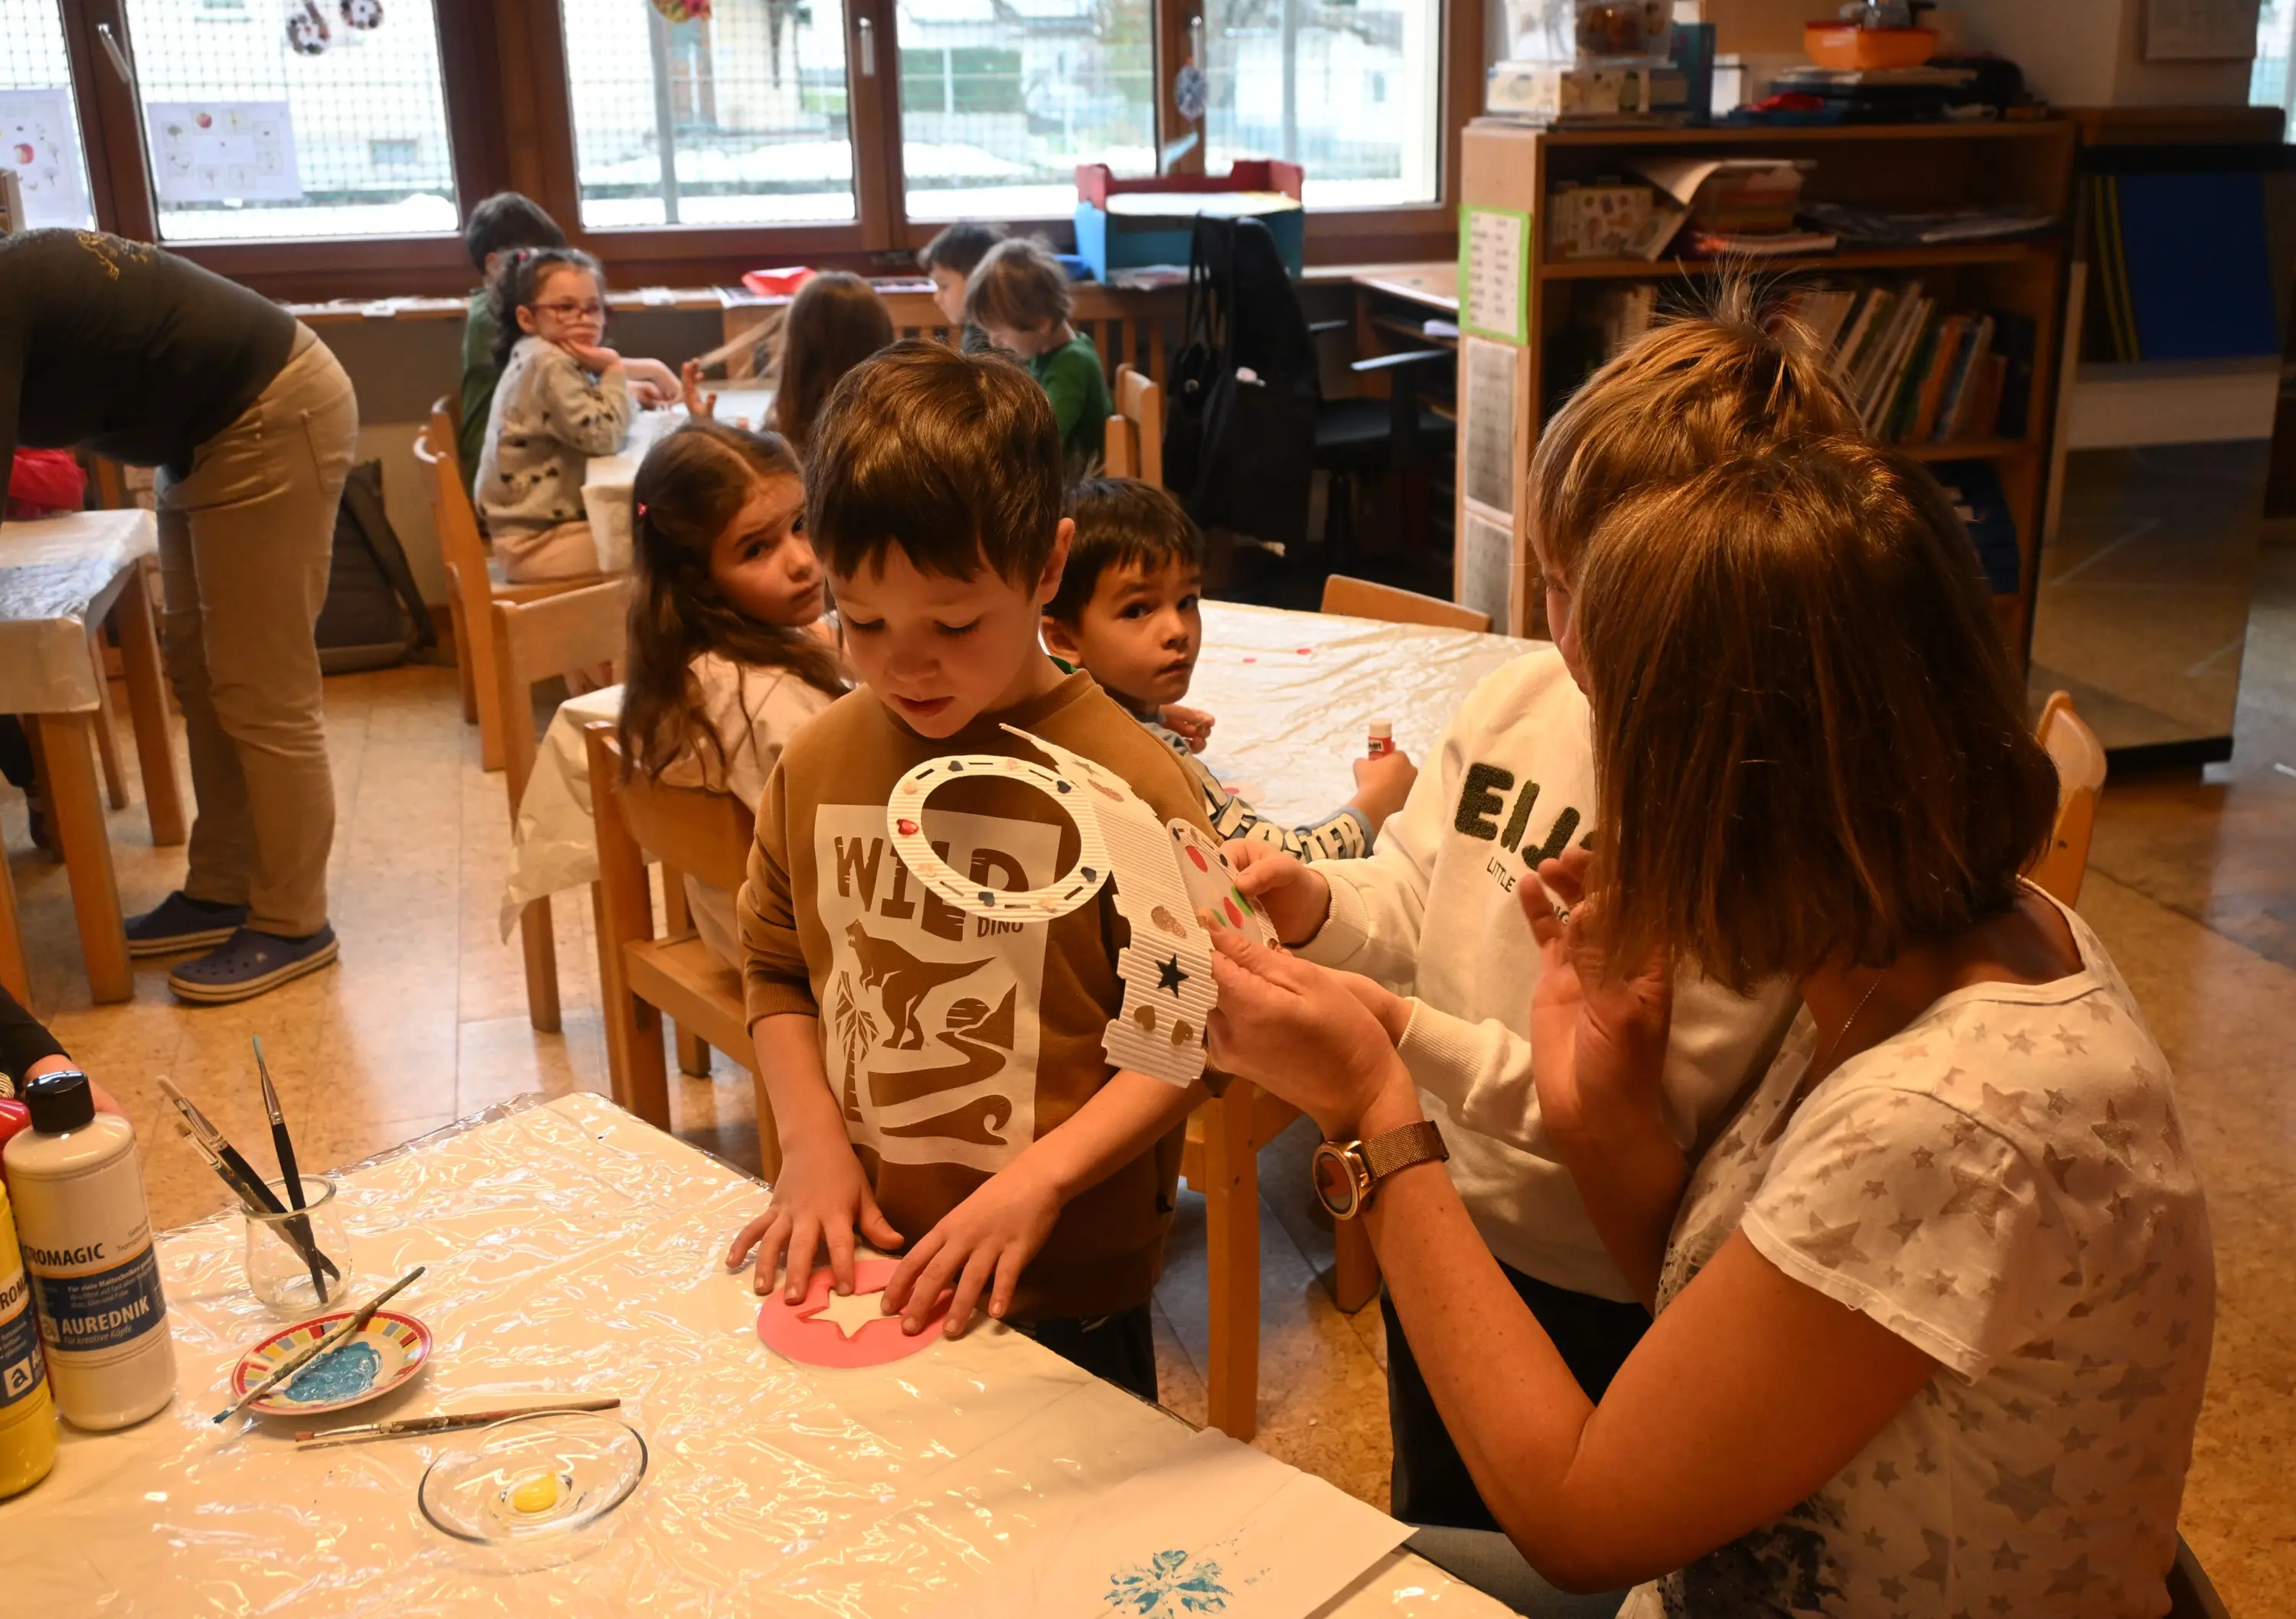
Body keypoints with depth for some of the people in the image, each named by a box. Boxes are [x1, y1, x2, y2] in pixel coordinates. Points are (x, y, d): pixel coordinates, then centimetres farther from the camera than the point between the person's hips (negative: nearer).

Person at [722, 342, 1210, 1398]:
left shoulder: (1121, 779, -17)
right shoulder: (818, 761, -1)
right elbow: (777, 969, 10)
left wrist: (1039, 1178, -21)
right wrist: (811, 1139, -3)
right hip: (857, 1274, 5)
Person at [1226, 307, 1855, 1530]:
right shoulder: (1522, 697, -8)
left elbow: (1654, 1110, -27)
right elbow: (1413, 899, 2)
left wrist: (1409, 1042, -34)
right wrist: (1315, 906, -20)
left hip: (1611, 1301, -5)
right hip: (1442, 1224, 5)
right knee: (1428, 1536, 29)